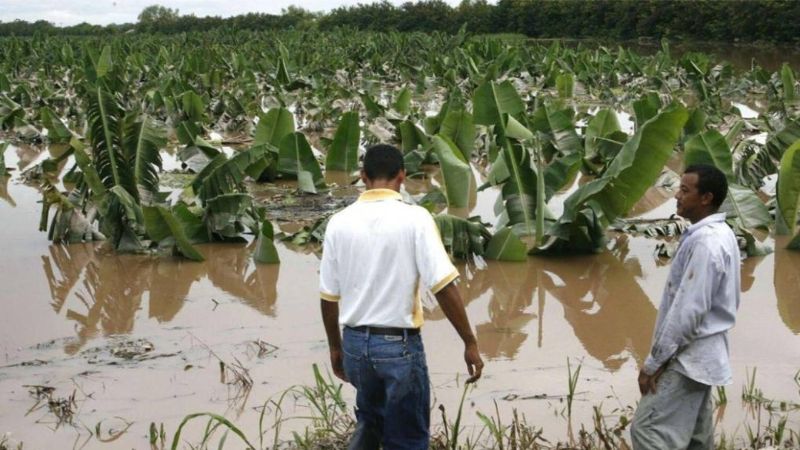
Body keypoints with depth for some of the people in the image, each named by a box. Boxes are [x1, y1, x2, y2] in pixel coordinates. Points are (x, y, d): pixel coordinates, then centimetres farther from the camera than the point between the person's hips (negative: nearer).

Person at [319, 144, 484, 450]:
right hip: (399, 344, -4)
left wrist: (335, 347, 18)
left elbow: (329, 296, 5)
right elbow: (443, 286, -18)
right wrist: (470, 343, -10)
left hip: (355, 342, 4)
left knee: (370, 422, 28)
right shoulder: (415, 218, -13)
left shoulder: (339, 223, -1)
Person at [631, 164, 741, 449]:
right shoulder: (719, 234, 11)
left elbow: (688, 309, -24)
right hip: (701, 351, 10)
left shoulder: (705, 242, -22)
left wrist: (654, 361, -19)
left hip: (688, 355, -10)